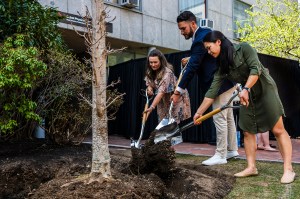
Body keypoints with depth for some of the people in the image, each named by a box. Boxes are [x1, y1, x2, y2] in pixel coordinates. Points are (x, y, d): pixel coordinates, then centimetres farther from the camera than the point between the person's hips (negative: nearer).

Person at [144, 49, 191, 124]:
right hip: (164, 101, 7)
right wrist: (149, 87, -14)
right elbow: (149, 82, 11)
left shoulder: (167, 72, -29)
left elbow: (161, 92, -37)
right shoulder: (150, 72, -5)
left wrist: (152, 107, -44)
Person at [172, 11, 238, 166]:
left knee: (219, 118, -5)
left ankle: (220, 155, 3)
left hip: (220, 83, -11)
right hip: (225, 80, 11)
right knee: (228, 117, 15)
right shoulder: (205, 32, 11)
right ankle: (232, 150, 25)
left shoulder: (200, 40, -19)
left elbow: (192, 68, -23)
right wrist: (191, 59, 12)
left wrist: (178, 91, -21)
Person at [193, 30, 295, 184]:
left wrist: (245, 89, -33)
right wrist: (199, 112, -6)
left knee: (278, 130, -6)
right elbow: (212, 91, -2)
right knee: (248, 132, 3)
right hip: (247, 96, 7)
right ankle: (251, 167, 11)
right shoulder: (221, 67, 1)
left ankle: (288, 169, -4)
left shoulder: (243, 48, -13)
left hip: (265, 89, -6)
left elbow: (256, 69, -22)